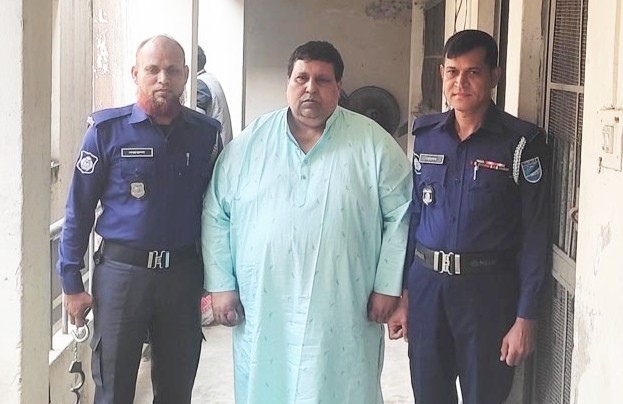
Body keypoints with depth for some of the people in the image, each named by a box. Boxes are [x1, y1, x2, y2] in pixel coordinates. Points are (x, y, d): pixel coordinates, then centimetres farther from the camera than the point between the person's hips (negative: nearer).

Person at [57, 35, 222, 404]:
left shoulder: (206, 133, 2)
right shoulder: (107, 131, -6)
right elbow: (79, 209, -3)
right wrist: (72, 283, -4)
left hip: (183, 273, 2)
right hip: (121, 271, -2)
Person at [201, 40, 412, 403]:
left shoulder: (373, 144, -1)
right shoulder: (249, 144, 3)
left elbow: (401, 214, 0)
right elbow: (216, 216, 7)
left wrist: (388, 285, -3)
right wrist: (221, 284, 3)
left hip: (343, 315, -1)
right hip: (263, 314, 2)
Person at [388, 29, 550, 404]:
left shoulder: (521, 142, -9)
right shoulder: (426, 134, 4)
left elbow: (534, 233, -8)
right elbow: (412, 216, 10)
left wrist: (525, 317, -11)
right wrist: (402, 294, 9)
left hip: (488, 288, -4)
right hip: (426, 284, 4)